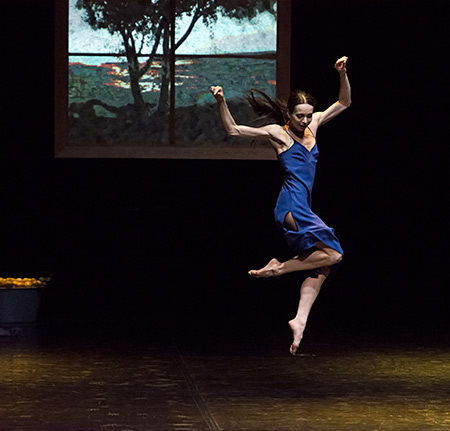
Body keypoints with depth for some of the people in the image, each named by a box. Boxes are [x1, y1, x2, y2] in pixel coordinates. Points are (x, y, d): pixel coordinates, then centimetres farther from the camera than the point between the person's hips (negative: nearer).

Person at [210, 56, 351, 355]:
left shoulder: (313, 125, 15)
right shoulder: (277, 133, -2)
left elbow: (344, 103, 20)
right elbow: (233, 130, -4)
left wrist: (343, 74, 4)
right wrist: (221, 103, -17)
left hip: (302, 210, 8)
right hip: (291, 207, -8)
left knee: (322, 267, 3)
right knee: (332, 254, -16)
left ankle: (300, 319, 0)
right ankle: (278, 267, -5)